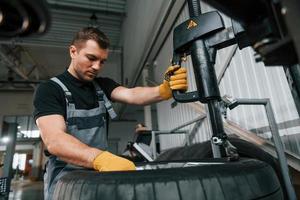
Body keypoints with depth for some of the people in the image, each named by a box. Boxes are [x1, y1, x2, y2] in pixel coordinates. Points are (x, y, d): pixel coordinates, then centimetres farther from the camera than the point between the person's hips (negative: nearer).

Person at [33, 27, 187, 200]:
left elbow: (131, 95, -11)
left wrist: (164, 90, -30)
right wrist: (100, 158, -39)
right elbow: (54, 140, -22)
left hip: (102, 176, 5)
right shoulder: (49, 89, -7)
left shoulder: (103, 85, 8)